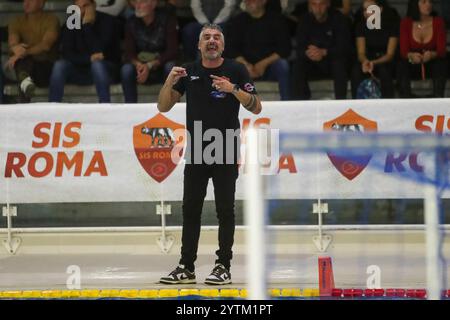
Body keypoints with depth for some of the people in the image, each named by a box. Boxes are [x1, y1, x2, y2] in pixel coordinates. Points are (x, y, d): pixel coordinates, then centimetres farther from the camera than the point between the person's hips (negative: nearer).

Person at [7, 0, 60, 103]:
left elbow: (46, 45, -19)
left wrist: (25, 52, -34)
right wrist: (15, 48, -35)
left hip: (47, 67, -2)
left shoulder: (51, 20, -2)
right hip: (26, 64, 2)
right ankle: (25, 81, -63)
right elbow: (12, 43, -9)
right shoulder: (17, 22, 10)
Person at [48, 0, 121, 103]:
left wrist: (87, 25, -23)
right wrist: (89, 58, -26)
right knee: (59, 65, -23)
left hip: (106, 69, -3)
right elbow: (67, 54, -10)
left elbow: (99, 50, -22)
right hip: (80, 72, 3)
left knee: (97, 64, -36)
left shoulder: (106, 21, -10)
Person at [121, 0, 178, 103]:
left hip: (161, 65, -2)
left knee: (170, 66, -34)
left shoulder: (167, 19, -13)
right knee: (126, 69, -29)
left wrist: (150, 65, -31)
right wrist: (137, 64, -33)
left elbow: (172, 51, -18)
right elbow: (129, 53, -9)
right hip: (140, 66, 2)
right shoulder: (132, 22, -5)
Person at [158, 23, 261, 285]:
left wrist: (233, 89, -21)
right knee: (190, 210, 4)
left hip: (226, 151, -3)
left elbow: (256, 108, -7)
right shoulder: (188, 72, 7)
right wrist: (170, 82, -14)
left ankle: (223, 268, 4)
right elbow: (163, 107, 4)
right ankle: (186, 268, 7)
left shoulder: (236, 70, -2)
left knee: (225, 210, 0)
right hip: (196, 151, 3)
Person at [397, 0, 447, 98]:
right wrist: (411, 55, -35)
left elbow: (442, 50, -13)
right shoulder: (406, 23, -6)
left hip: (433, 63, 0)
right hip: (413, 64, 0)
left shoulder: (438, 22, -7)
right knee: (402, 65, -32)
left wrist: (432, 54, -36)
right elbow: (403, 50, -11)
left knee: (440, 65, -34)